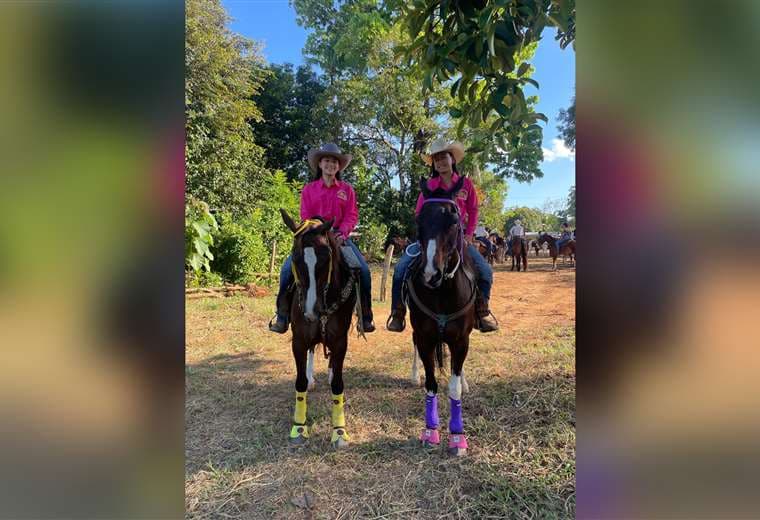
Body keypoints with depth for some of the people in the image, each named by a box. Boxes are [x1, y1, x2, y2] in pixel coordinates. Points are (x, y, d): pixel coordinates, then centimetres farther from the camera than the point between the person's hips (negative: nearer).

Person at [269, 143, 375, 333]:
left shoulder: (347, 189, 7)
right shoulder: (308, 189, 8)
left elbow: (352, 216, 0)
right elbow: (305, 217, 2)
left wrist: (342, 233, -20)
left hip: (339, 235, 0)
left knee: (363, 269, -18)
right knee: (288, 268, -17)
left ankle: (366, 316, -3)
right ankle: (283, 316, -5)